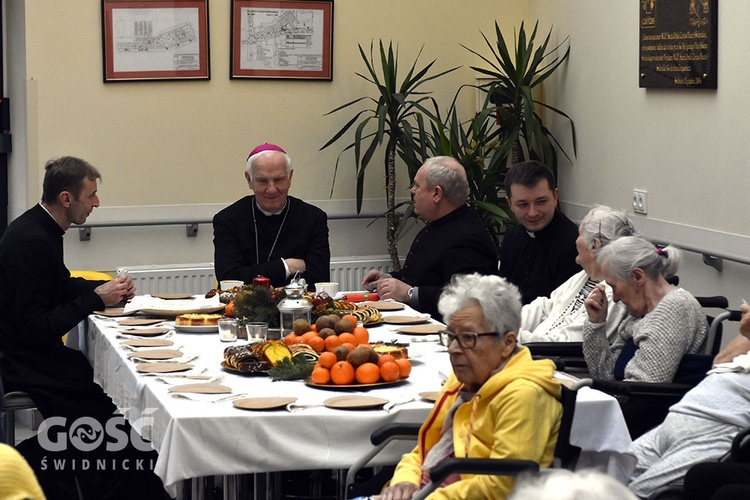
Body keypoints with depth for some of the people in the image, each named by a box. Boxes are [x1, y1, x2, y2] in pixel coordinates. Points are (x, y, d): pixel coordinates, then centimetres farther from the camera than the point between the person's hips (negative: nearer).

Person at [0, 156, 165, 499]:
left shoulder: (40, 228, 8)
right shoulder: (30, 242, -22)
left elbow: (60, 286, 25)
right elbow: (35, 329, -24)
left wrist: (107, 288, 8)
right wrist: (96, 299, -18)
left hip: (37, 353, 10)